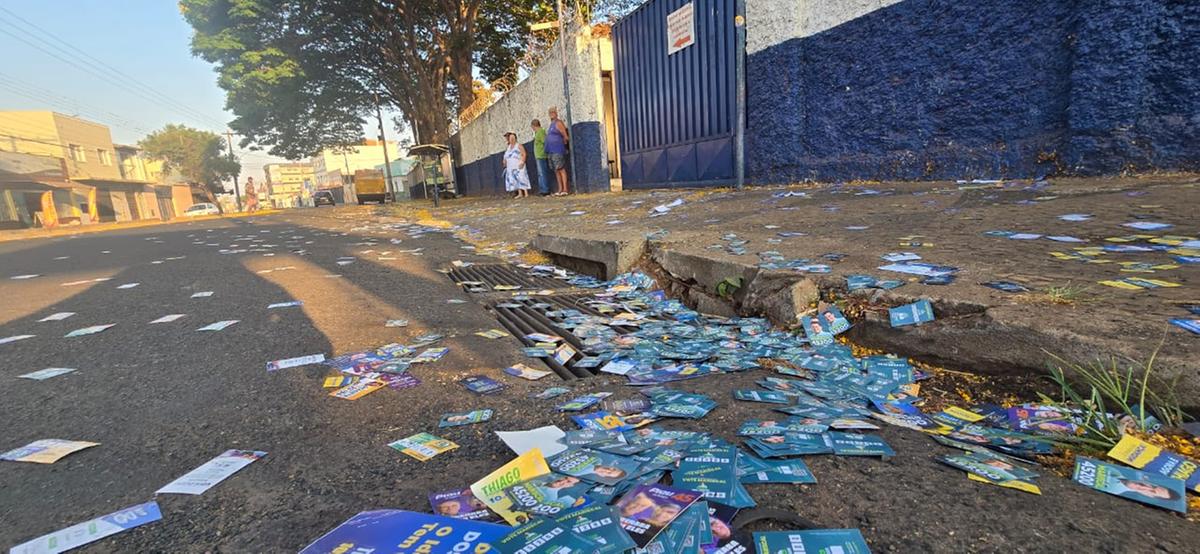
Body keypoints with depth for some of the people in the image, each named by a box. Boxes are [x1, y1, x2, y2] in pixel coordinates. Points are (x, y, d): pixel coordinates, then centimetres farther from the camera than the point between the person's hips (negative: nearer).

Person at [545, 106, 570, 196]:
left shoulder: (558, 123, -6)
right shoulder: (551, 124, 21)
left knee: (561, 169, -12)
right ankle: (560, 190, 9)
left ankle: (565, 190, -14)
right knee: (556, 170, 7)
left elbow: (565, 136, -11)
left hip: (558, 150, -9)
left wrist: (565, 143, -1)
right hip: (551, 151, 9)